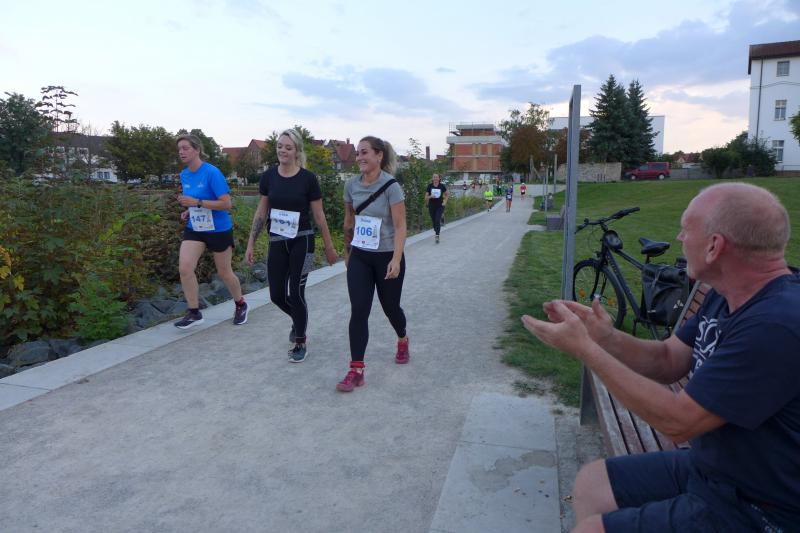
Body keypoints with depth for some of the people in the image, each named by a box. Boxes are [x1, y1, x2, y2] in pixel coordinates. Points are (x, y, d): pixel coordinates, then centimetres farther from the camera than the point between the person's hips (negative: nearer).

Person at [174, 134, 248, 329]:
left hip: (218, 230, -6)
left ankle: (240, 305, 33)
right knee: (184, 268, -11)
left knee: (224, 272, 8)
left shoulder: (212, 173, -18)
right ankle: (194, 313, 4)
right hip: (194, 229, 6)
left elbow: (226, 204, -23)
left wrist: (197, 202, -27)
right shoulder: (184, 175, 4)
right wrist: (188, 211, 1)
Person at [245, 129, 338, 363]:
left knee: (295, 293, -5)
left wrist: (329, 247, 1)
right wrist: (251, 243, 6)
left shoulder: (308, 178, -9)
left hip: (301, 242, -3)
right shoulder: (268, 176, 0)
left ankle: (300, 343, 18)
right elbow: (261, 212, 7)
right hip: (277, 243, 4)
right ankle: (299, 320, 39)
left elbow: (319, 215, -3)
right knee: (277, 295, 5)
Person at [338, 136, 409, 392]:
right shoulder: (351, 185, 0)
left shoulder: (391, 186, -14)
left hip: (387, 257, -3)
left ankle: (402, 340, 46)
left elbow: (400, 226, -18)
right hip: (359, 257, 4)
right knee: (358, 311, -4)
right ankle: (356, 370, 0)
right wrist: (347, 251, 18)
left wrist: (396, 260, -27)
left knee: (390, 306, 13)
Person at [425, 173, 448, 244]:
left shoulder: (442, 186, -4)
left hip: (440, 206, -1)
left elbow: (447, 194, 11)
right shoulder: (430, 186, -3)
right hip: (432, 206, 2)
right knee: (434, 221, 7)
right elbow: (426, 197, -2)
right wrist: (430, 196, -22)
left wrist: (445, 202, -2)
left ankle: (437, 236, -16)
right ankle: (436, 232, 31)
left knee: (437, 220, -16)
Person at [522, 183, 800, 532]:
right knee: (592, 482, 11)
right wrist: (605, 337, -15)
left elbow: (678, 422, -28)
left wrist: (583, 348, -24)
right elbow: (668, 361, 5)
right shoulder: (727, 296, 1)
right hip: (709, 467, 8)